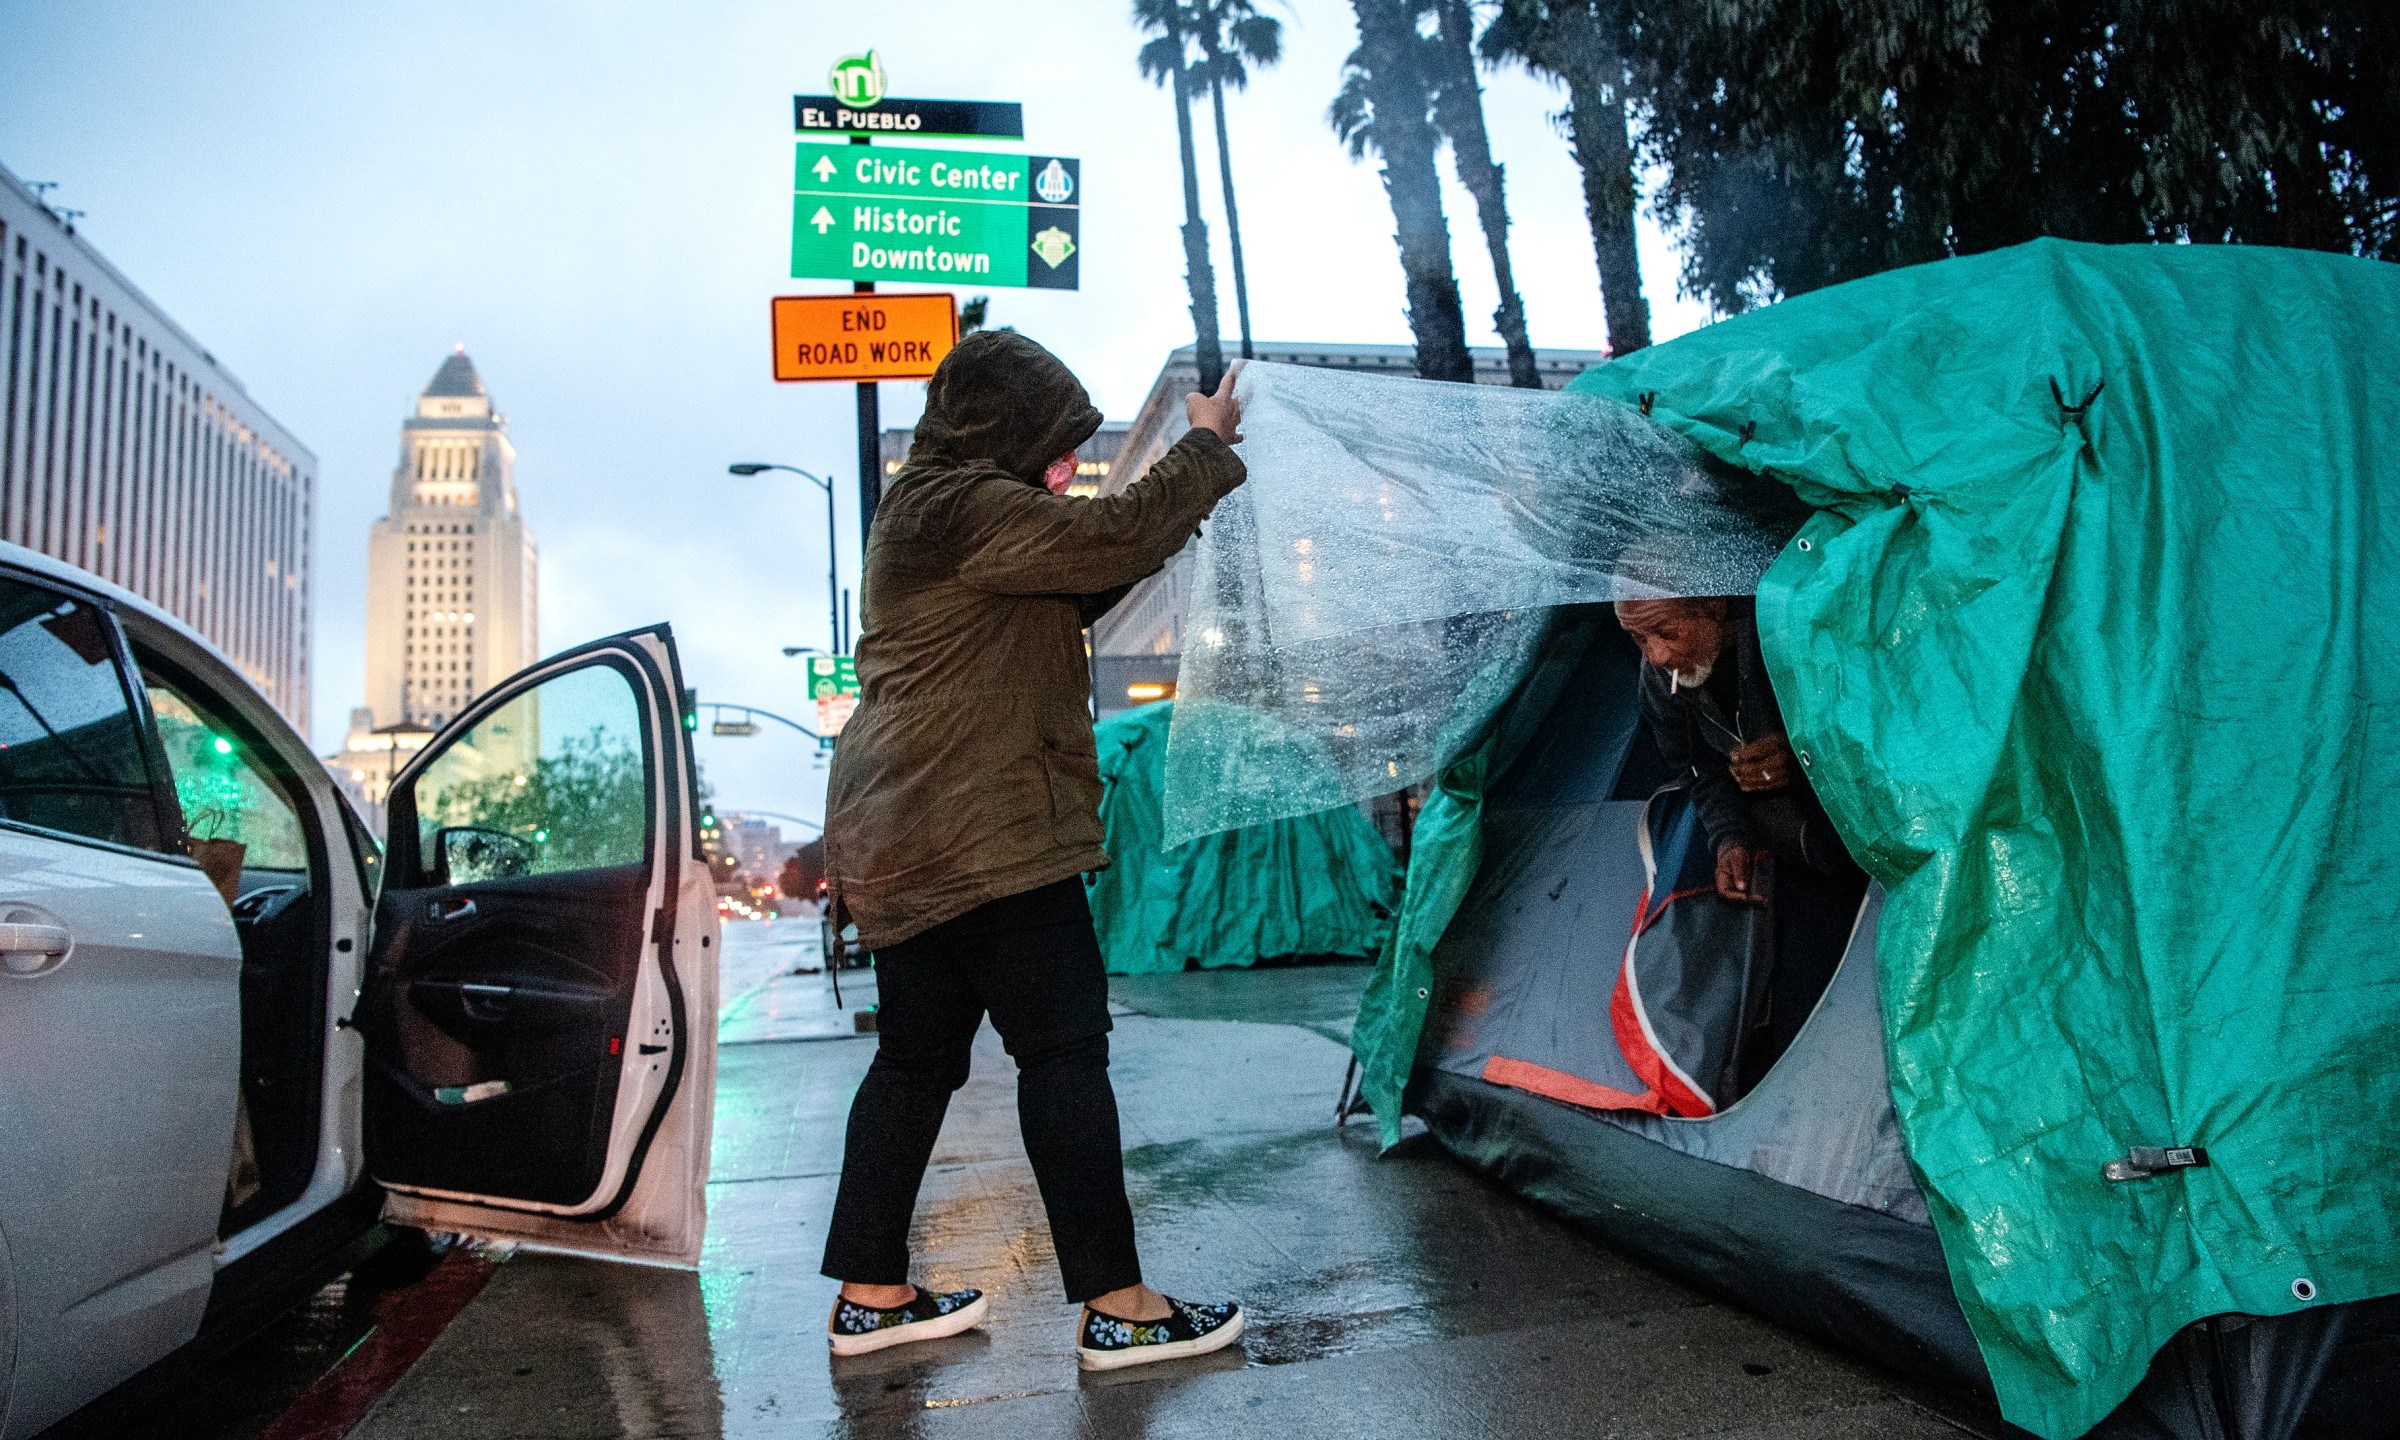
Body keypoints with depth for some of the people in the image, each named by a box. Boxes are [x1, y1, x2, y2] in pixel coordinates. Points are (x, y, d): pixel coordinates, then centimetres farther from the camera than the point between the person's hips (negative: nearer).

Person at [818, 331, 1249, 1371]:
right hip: (982, 833, -11)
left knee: (917, 1057, 15)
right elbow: (1113, 537, -19)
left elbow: (1076, 592, 20)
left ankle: (870, 1295, 23)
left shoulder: (928, 511, 20)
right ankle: (1115, 1308, 2)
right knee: (1063, 1050, -5)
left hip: (902, 842, 11)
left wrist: (1180, 507, 9)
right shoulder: (963, 507, -13)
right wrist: (1207, 444, -3)